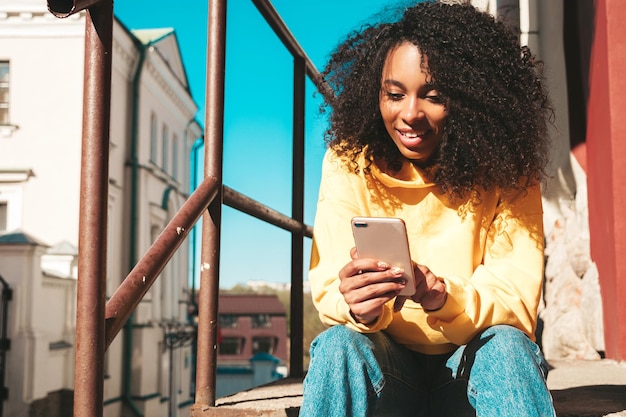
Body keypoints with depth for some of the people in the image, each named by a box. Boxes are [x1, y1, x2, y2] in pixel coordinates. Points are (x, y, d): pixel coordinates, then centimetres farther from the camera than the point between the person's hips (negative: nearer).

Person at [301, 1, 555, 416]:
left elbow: (517, 302, -15)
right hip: (386, 359, 1)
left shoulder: (505, 171, -9)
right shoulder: (349, 163, -9)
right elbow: (329, 290, -14)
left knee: (505, 346, -31)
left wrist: (443, 299, -37)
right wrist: (359, 307, -38)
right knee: (338, 347, -29)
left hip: (477, 364, 0)